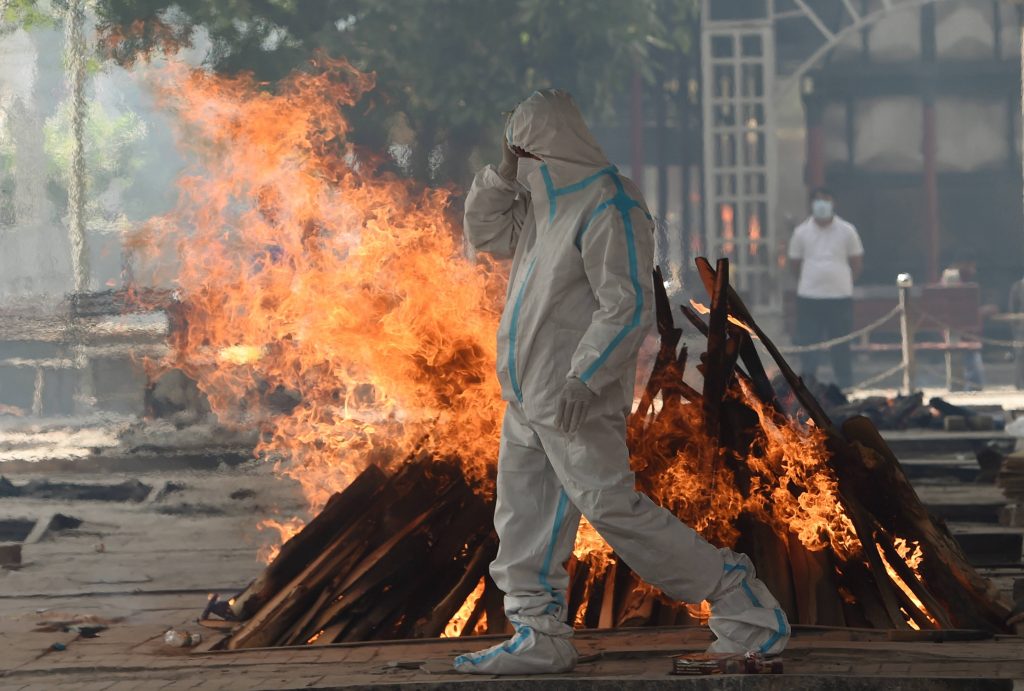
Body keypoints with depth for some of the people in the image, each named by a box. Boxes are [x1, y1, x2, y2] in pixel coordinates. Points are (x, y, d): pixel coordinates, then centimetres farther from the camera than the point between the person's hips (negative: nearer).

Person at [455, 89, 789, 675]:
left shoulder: (608, 208, -17)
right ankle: (539, 637, 15)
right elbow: (486, 233, 24)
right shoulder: (547, 202, 13)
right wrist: (504, 174, 6)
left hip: (575, 401, -10)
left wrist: (583, 380, -30)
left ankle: (735, 594, -5)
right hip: (530, 396, 10)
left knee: (613, 508, -11)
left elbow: (628, 308, -22)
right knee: (524, 517, 9)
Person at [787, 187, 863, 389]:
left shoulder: (847, 231, 2)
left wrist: (843, 281, 6)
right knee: (808, 345, 0)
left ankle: (845, 388, 11)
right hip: (809, 297, 0)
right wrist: (812, 280, 7)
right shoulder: (801, 232, 3)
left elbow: (857, 263, 9)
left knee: (841, 349, 3)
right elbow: (795, 263, 11)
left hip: (840, 297, 0)